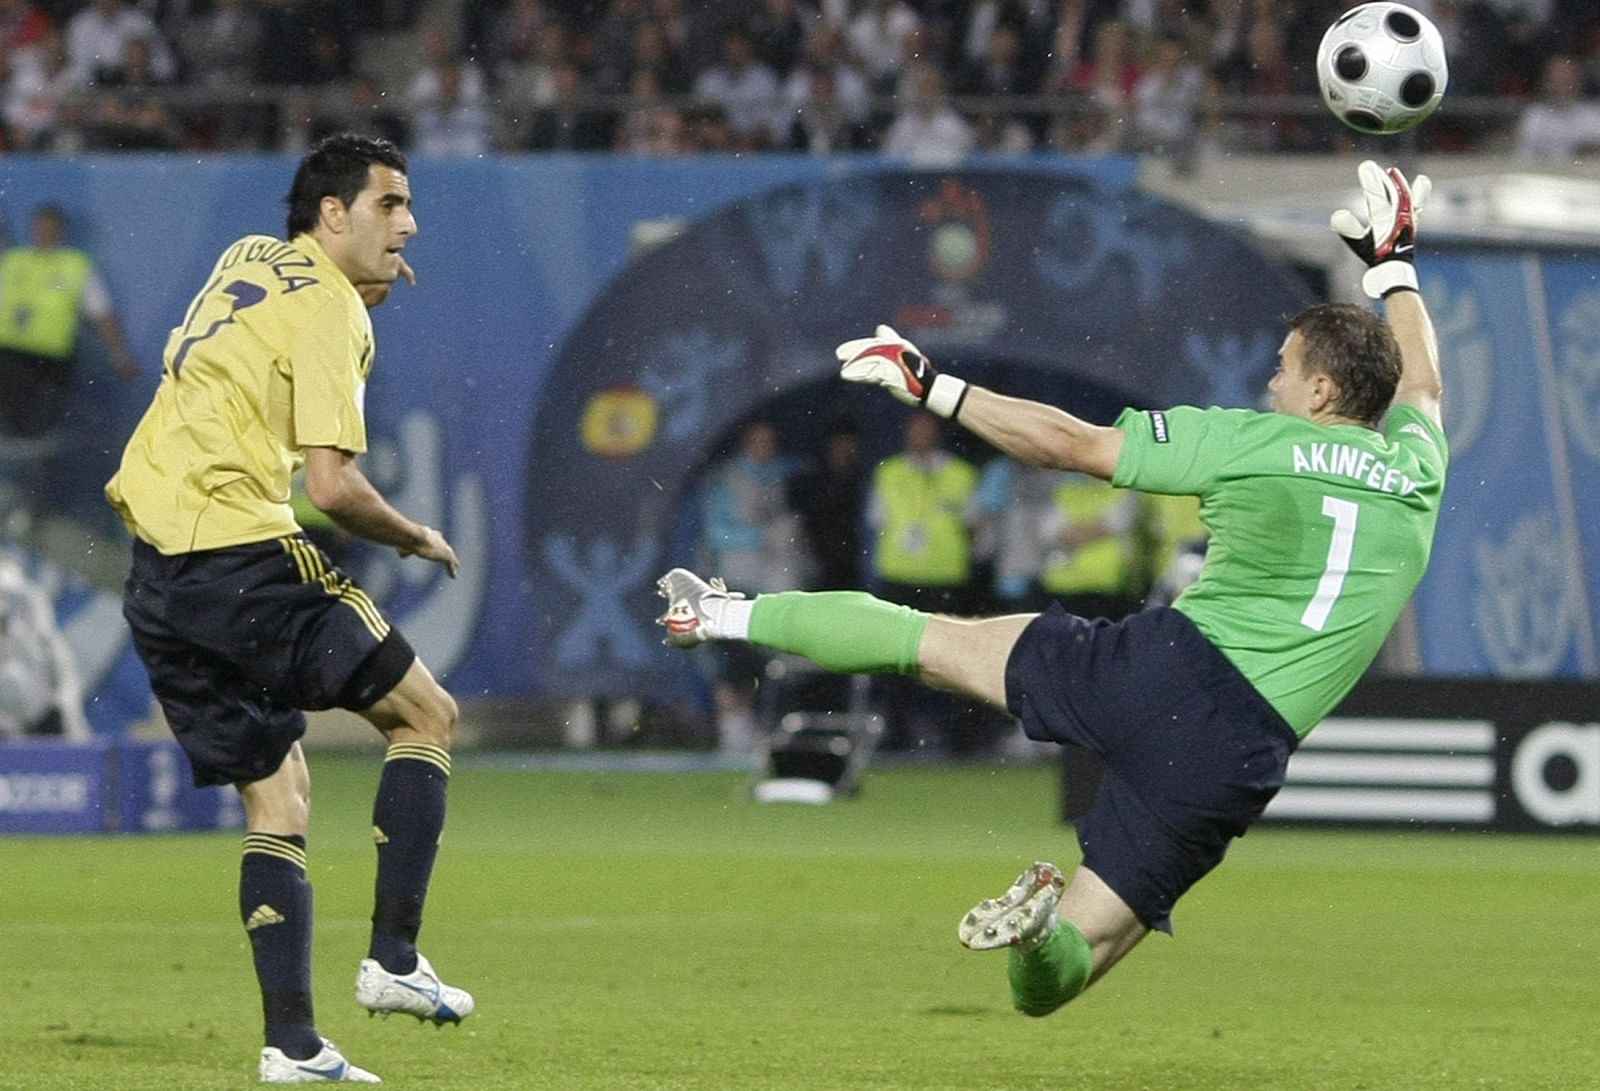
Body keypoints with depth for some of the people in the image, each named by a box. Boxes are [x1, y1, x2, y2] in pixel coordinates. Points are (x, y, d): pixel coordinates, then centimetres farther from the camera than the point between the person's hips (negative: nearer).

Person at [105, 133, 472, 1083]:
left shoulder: (247, 258, 18)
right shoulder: (327, 308, -7)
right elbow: (333, 485, -15)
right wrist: (417, 539, 3)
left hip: (160, 576, 8)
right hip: (239, 551, -8)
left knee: (278, 794, 10)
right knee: (428, 716, 4)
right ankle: (393, 959, -4)